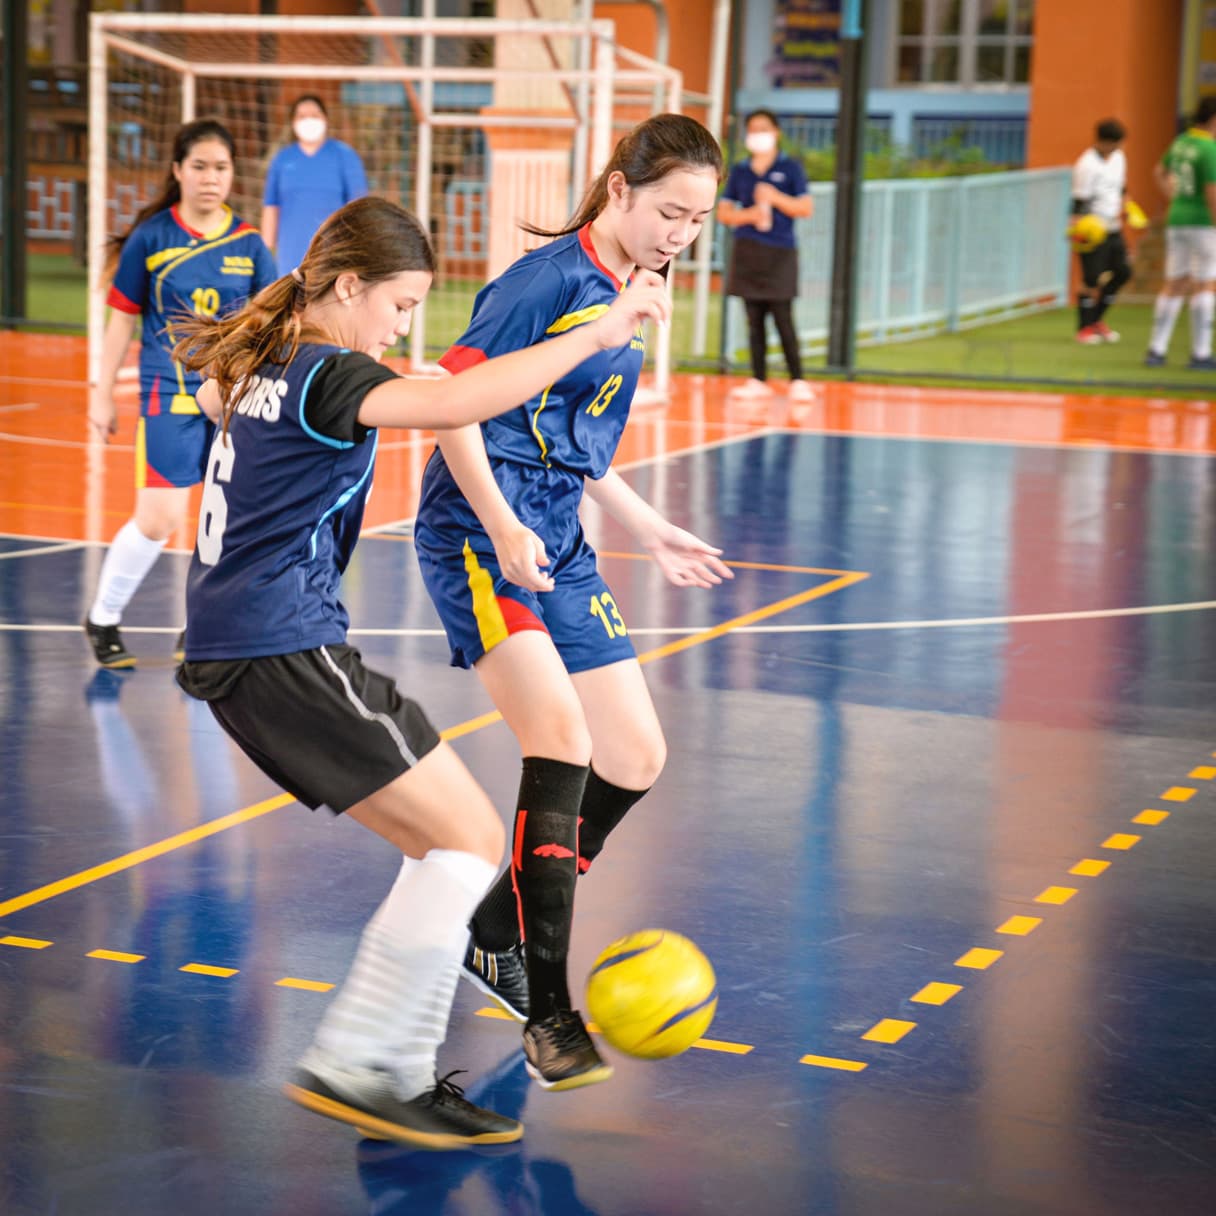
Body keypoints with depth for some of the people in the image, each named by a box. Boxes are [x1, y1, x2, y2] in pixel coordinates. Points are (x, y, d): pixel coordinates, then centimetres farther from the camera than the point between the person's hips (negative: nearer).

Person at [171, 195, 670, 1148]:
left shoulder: (261, 365, 16)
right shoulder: (325, 374, -13)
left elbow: (212, 393, 42)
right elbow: (454, 402, -32)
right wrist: (597, 334, -31)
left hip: (237, 654, 10)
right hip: (284, 650, -10)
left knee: (442, 848, 9)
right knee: (471, 838, -10)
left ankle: (398, 1077, 6)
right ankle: (348, 1066, -11)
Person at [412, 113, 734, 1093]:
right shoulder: (551, 278, -12)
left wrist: (651, 532, 26)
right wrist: (502, 526, -26)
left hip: (558, 548, 9)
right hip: (478, 536, -9)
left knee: (634, 760, 7)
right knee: (564, 745, -22)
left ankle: (498, 936, 25)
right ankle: (549, 1013, -17)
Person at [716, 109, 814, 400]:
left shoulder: (789, 168, 3)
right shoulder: (739, 171, 11)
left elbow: (806, 208, -1)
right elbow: (723, 212, 9)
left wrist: (775, 198, -14)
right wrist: (748, 215, -9)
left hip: (780, 253, -3)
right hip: (747, 253, 3)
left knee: (783, 319, -8)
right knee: (754, 320, 5)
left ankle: (797, 381, -4)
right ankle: (758, 381, 10)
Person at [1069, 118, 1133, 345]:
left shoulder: (1118, 157, 10)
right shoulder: (1087, 165, -15)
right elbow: (1079, 200, -17)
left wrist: (1124, 208, 15)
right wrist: (1077, 229, -24)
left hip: (1112, 227, 8)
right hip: (1092, 230, -8)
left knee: (1122, 271, 5)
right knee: (1092, 279, -8)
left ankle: (1096, 319, 21)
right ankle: (1084, 328, 6)